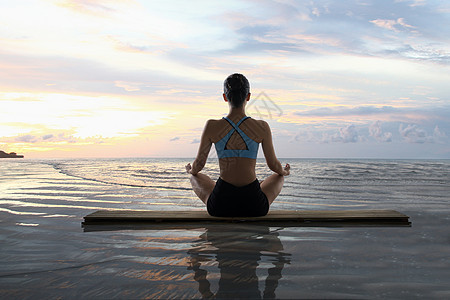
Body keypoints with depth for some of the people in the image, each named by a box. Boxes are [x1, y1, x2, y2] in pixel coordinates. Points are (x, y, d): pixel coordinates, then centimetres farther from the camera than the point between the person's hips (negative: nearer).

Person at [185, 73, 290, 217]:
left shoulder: (211, 127, -5)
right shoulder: (262, 127, -6)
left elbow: (199, 164, 5)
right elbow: (273, 165, 6)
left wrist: (191, 170, 29)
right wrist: (284, 171, 30)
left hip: (220, 206, 0)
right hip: (254, 207, 0)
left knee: (195, 178, 32)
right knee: (278, 177, 32)